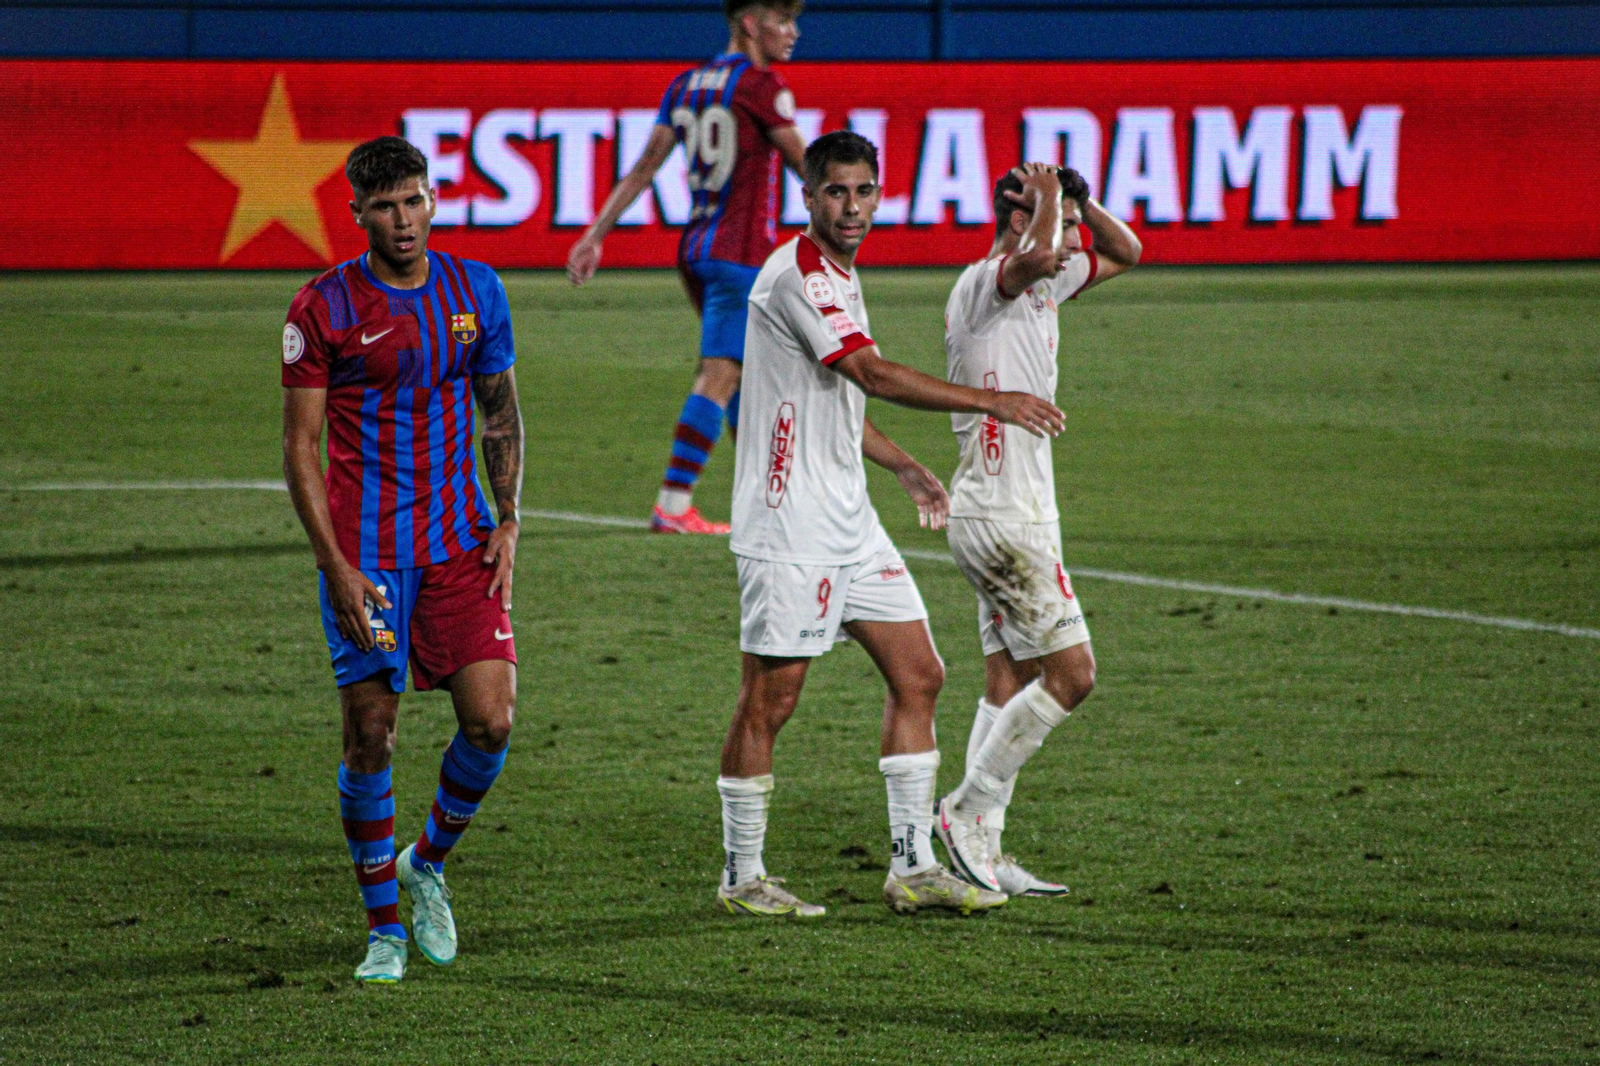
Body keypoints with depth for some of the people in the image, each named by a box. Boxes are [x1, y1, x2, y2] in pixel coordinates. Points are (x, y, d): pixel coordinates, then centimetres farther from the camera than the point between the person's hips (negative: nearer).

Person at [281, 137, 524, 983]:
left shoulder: (476, 289, 6)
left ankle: (428, 864, 20)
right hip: (366, 554, -3)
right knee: (369, 737, -3)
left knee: (491, 721, -8)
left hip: (460, 545, 3)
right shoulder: (323, 308, -6)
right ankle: (384, 927, 12)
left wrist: (506, 524, 4)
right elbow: (300, 445, -5)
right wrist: (336, 565, -12)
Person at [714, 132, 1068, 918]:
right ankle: (741, 878, 7)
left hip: (850, 525, 10)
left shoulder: (840, 276, 16)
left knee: (918, 676, 7)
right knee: (770, 698, -4)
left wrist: (904, 468, 27)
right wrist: (991, 403, -23)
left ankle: (913, 868, 12)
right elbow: (873, 375, -24)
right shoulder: (797, 274, -15)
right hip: (789, 529, -10)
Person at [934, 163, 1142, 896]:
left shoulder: (1040, 286, 15)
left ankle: (981, 847, 8)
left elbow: (1125, 253, 26)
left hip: (1009, 515, 10)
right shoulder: (984, 283, -13)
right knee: (1070, 674, -9)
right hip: (1004, 515, -10)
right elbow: (1040, 257, -37)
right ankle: (968, 809, -4)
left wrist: (1073, 202, 9)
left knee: (1010, 682, 8)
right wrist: (1049, 198, -19)